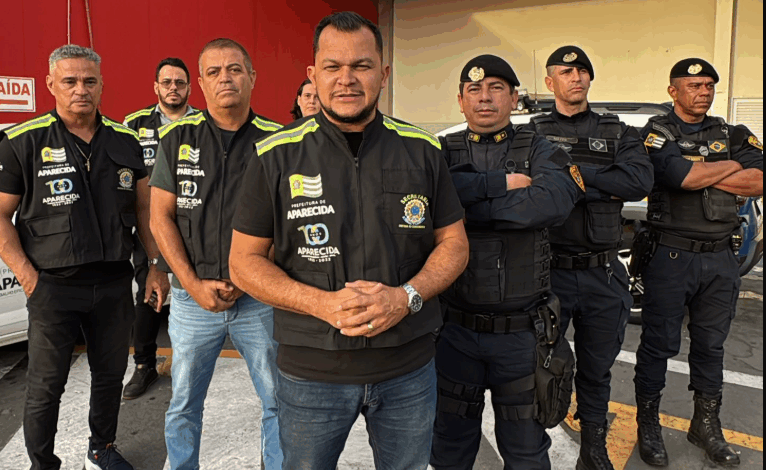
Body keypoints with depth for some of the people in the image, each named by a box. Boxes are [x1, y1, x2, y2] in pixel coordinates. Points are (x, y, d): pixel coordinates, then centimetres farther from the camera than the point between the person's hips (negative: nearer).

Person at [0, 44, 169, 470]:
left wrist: (157, 266, 6)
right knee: (46, 386, 8)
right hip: (53, 287, -3)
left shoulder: (125, 141, 5)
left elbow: (145, 207, 11)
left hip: (115, 283, 4)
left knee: (111, 375, 16)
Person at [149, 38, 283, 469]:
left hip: (260, 298, -1)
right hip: (193, 297, 1)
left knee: (281, 402, 8)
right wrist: (194, 285, -7)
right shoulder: (178, 137, 2)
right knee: (184, 405, 16)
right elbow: (161, 217, 2)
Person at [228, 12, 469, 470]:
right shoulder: (277, 157, -5)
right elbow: (245, 261, -3)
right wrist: (324, 304, -18)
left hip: (409, 367, 2)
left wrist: (407, 296, -15)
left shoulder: (422, 151, -1)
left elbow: (454, 243, 4)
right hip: (311, 369, -1)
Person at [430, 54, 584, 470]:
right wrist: (501, 183, -19)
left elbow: (554, 201, -21)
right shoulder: (441, 151, 3)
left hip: (521, 331, 0)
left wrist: (466, 206, -18)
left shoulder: (539, 152, 2)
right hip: (455, 328, 1)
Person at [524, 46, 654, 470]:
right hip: (548, 271, -2)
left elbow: (640, 181, -10)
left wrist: (570, 170, -12)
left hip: (603, 275, 3)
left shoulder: (618, 134, 10)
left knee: (597, 369, 16)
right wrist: (602, 186, -14)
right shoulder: (532, 133, 3)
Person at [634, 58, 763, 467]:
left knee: (710, 344, 14)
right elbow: (680, 176, -22)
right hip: (672, 256, -5)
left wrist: (699, 173, -11)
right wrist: (731, 165, -5)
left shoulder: (731, 135, 12)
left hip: (721, 258, 5)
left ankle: (706, 426, 29)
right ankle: (648, 425, 18)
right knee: (659, 344, 3)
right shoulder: (657, 132, -3)